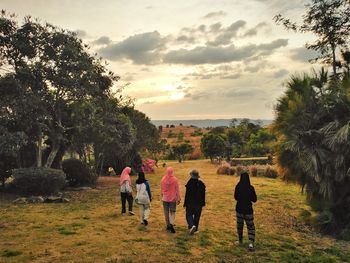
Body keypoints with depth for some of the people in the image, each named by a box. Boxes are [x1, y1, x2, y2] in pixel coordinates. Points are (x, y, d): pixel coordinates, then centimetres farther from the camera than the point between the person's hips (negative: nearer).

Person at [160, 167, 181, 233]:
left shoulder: (163, 179, -3)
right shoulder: (175, 179, -11)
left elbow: (161, 189, 8)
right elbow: (177, 190, -6)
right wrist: (178, 199, 1)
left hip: (165, 198, 2)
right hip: (173, 198, -2)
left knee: (166, 212, 12)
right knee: (172, 212, 7)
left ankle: (168, 226, 21)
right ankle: (171, 224, -15)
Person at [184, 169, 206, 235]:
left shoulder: (189, 184, -16)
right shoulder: (201, 184, -4)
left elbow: (187, 195, -12)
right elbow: (203, 195, 4)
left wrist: (185, 204, -3)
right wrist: (203, 203, 15)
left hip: (190, 203, -3)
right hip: (198, 203, 3)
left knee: (189, 215, 11)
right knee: (197, 216, 14)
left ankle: (192, 226, -12)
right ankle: (195, 229, 22)